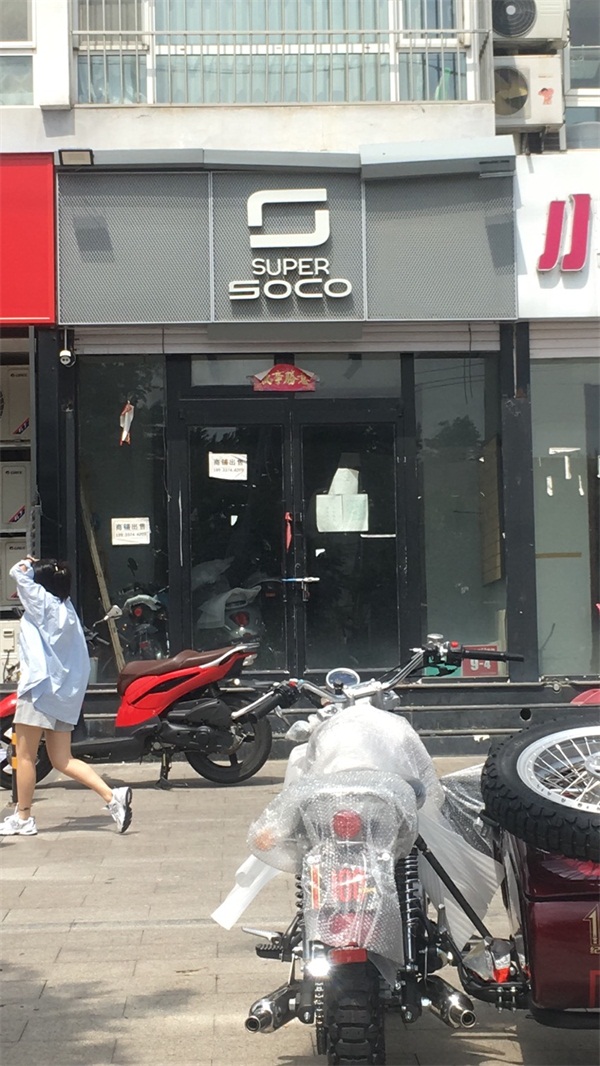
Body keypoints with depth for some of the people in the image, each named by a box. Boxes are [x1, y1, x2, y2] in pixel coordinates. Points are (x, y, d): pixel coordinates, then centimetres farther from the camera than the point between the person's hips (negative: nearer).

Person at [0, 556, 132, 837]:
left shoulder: (43, 602, -7)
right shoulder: (65, 608, 16)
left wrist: (27, 565, 12)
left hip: (41, 686, -8)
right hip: (63, 691, 9)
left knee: (25, 756, 1)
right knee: (62, 761, 8)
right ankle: (112, 796, -4)